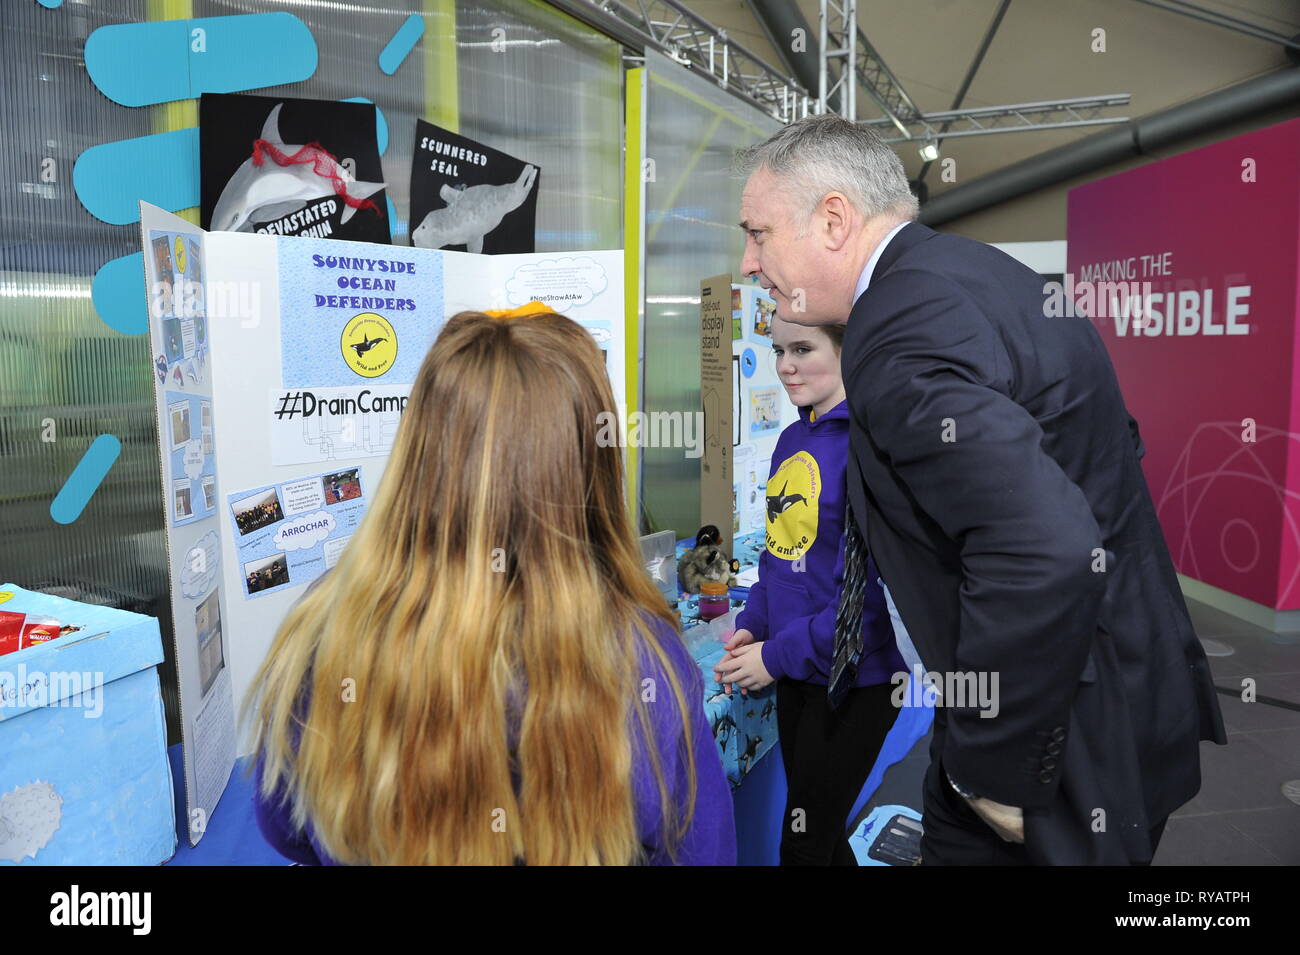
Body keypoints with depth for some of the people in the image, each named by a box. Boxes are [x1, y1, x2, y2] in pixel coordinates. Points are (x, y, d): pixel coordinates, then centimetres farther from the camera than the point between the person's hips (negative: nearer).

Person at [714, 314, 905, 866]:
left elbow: (872, 588, -23)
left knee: (804, 845, 6)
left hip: (854, 679, -7)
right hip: (796, 672, 7)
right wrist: (753, 626, 1)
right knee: (818, 832, 21)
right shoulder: (792, 440, 6)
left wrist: (780, 654, -17)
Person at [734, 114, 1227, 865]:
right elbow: (1111, 440, 16)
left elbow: (1046, 556, -38)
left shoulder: (902, 333, -26)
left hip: (1074, 738, -9)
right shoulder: (969, 268, 5)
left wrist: (992, 767, -22)